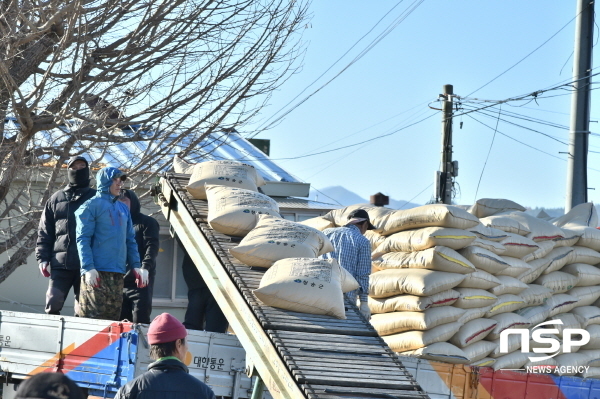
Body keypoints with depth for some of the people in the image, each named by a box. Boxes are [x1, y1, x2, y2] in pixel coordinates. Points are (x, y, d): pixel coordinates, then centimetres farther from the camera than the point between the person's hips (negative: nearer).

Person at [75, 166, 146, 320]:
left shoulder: (123, 208, 20)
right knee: (93, 317, -12)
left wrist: (136, 265, 9)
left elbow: (130, 240, 21)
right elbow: (83, 239, -7)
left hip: (118, 274, 6)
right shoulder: (91, 206, 0)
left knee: (113, 318, 4)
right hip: (97, 273, -6)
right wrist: (88, 268, -16)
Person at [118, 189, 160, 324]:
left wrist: (145, 268, -23)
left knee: (140, 320, -13)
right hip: (120, 280, 6)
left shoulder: (147, 222, 7)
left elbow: (152, 247, -7)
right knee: (121, 321, 3)